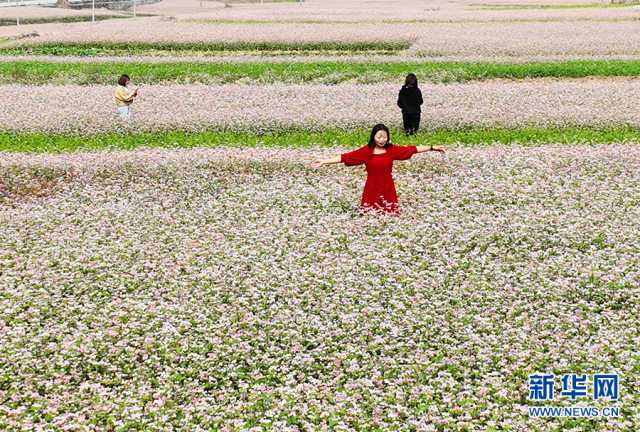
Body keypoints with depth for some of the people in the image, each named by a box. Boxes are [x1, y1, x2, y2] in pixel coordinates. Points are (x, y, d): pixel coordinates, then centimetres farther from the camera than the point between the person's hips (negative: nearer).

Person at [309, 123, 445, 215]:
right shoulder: (366, 151, -7)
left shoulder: (392, 149, -2)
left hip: (387, 190, 1)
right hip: (371, 190, -1)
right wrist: (324, 161, -14)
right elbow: (345, 157, -9)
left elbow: (412, 149, -1)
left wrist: (432, 148, -3)